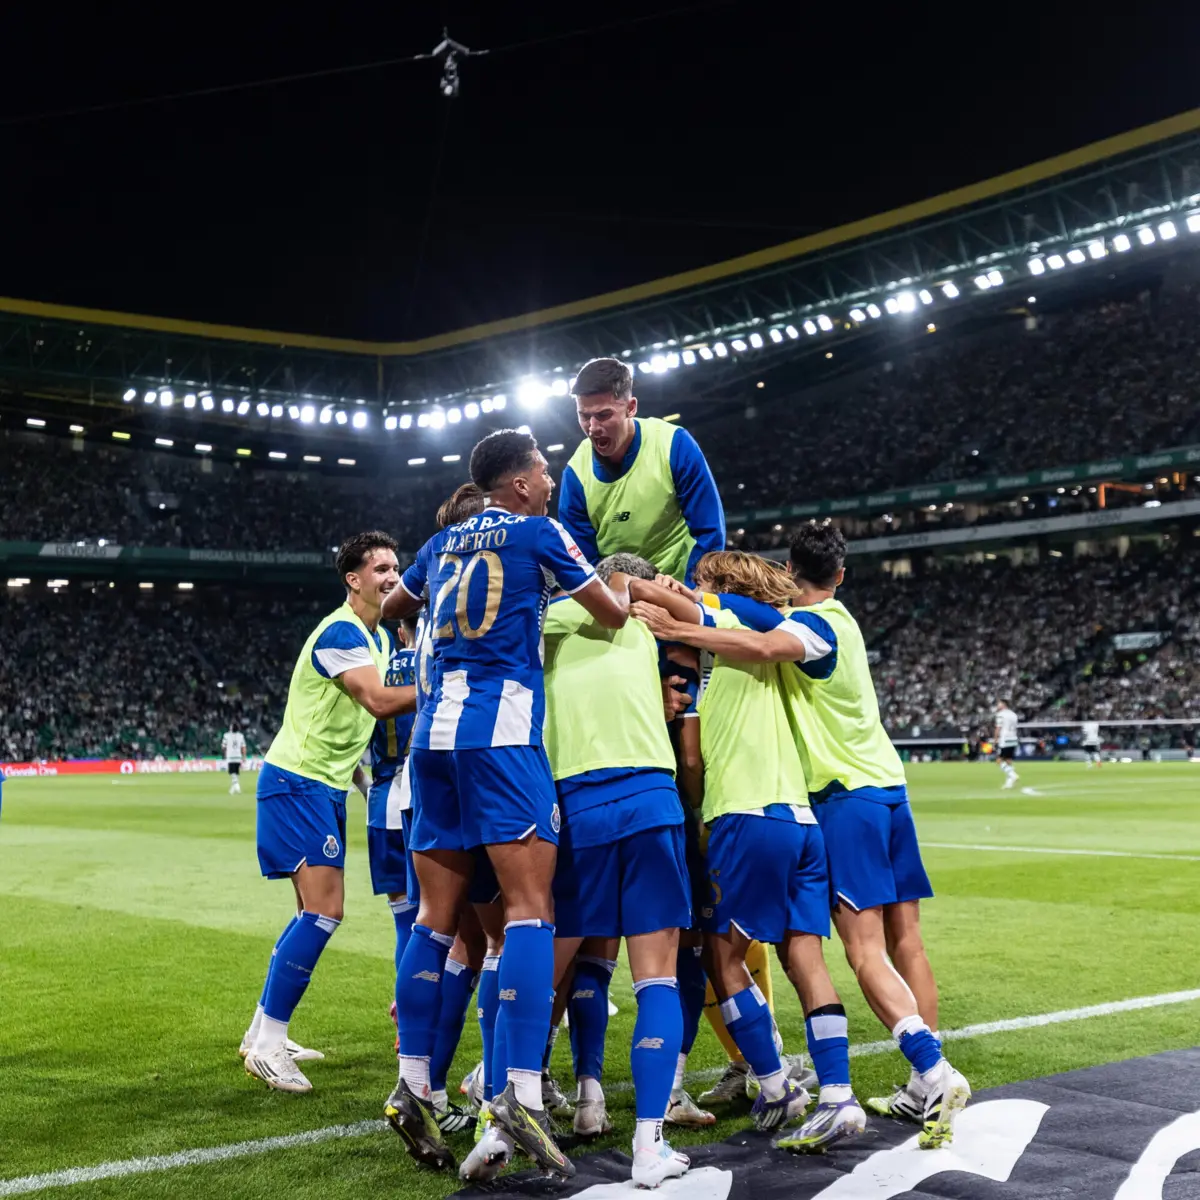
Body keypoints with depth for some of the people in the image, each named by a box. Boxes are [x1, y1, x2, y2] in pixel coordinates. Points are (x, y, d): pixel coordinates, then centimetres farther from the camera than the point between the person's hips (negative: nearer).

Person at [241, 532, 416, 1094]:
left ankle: (263, 1032, 24)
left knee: (318, 911, 14)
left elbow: (384, 705, 15)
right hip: (298, 780, -10)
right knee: (324, 909, -16)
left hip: (326, 786, 10)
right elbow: (378, 700, -28)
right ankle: (268, 1044, -8)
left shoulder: (379, 638, 14)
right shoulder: (341, 633, -17)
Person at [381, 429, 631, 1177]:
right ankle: (521, 1093, -17)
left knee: (438, 915, 8)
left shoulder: (442, 544, 20)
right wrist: (633, 593, 31)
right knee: (531, 906, -9)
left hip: (436, 730, 6)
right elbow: (615, 616, 9)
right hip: (501, 731, -6)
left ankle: (413, 1087, 6)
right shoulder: (538, 533, 3)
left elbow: (394, 608, 37)